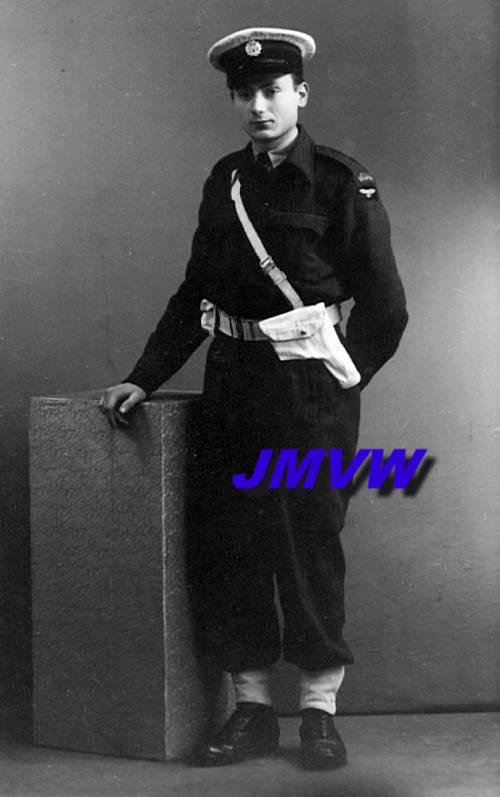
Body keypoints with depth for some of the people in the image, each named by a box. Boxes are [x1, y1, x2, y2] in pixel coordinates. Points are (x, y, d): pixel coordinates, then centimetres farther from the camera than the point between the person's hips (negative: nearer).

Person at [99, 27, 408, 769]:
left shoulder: (342, 182, -5)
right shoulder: (225, 179, 11)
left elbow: (384, 306, -4)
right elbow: (195, 291, 13)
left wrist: (346, 378, -4)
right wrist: (145, 377, 8)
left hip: (309, 389, -5)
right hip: (234, 387, 5)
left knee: (310, 545, 2)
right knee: (228, 547, 7)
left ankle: (320, 713, 16)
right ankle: (252, 708, 20)